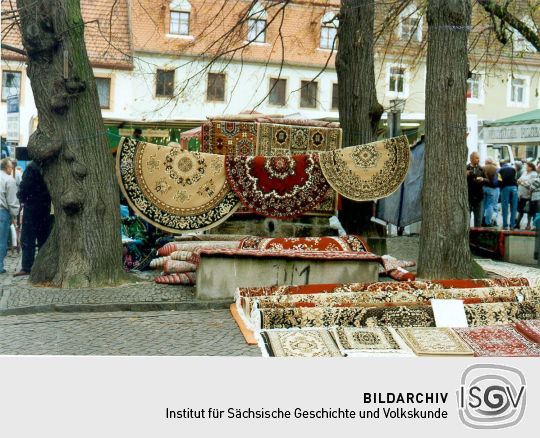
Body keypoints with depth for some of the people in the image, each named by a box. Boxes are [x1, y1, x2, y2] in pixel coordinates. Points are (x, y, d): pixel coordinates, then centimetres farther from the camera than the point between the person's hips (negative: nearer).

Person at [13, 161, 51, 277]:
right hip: (46, 208, 5)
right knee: (43, 238, 12)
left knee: (27, 238, 0)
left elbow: (24, 186, -14)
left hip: (32, 207, -5)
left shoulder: (32, 167, -14)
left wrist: (22, 198, 3)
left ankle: (26, 268, -3)